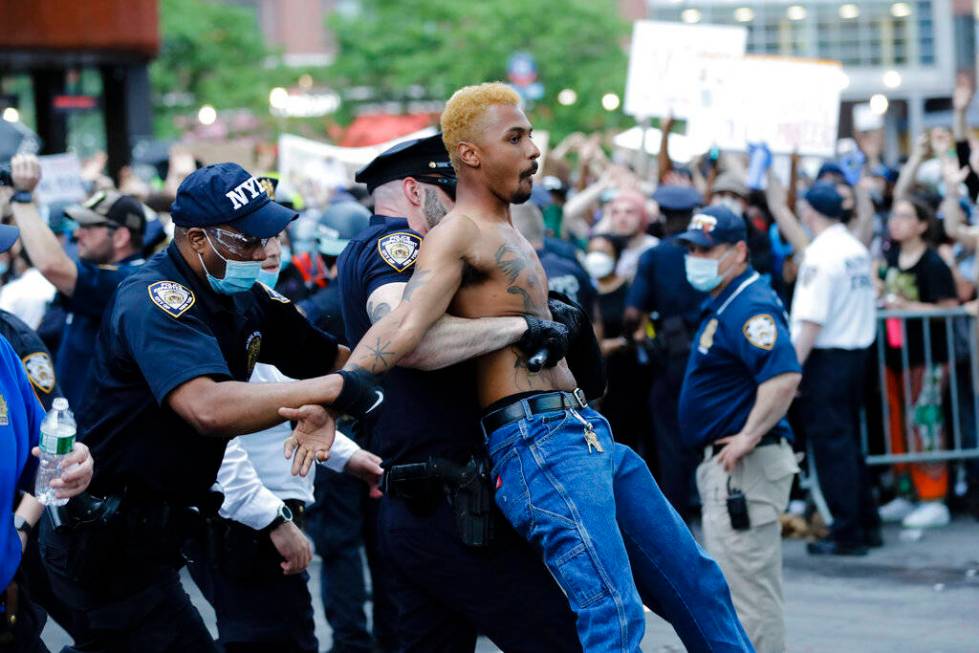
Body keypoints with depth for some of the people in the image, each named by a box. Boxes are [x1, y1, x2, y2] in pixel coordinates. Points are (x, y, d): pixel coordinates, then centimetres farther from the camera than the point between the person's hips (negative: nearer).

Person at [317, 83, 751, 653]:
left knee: (699, 587, 16)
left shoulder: (510, 235, 20)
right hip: (537, 442, -10)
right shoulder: (458, 233, -10)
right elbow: (407, 325, -25)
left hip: (591, 436, 10)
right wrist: (332, 395, -39)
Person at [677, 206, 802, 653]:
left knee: (746, 587, -9)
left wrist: (750, 436, -28)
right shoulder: (722, 304, 16)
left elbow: (785, 376, -31)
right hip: (723, 465, 11)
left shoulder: (750, 306, -18)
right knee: (732, 584, 18)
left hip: (745, 467, -11)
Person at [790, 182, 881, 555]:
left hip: (827, 357, -8)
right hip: (858, 352, 8)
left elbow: (812, 320, -21)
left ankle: (846, 535, -2)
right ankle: (867, 524, 22)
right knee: (848, 443, 17)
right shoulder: (858, 250, 10)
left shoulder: (820, 254, -16)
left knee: (831, 444, -3)